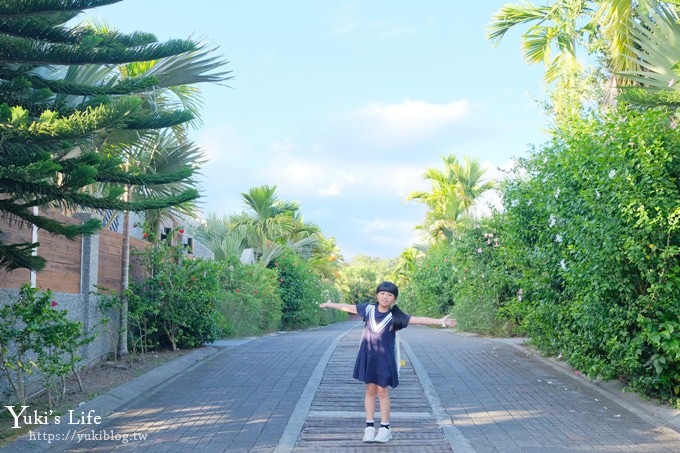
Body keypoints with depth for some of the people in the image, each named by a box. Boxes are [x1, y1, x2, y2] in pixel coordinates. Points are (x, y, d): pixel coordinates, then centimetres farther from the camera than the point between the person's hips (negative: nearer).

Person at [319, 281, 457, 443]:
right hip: (368, 356, 2)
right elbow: (348, 307, 10)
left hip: (385, 358, -2)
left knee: (382, 391, 4)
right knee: (370, 390, 8)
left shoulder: (395, 316, -11)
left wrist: (441, 321, -26)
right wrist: (330, 304, 22)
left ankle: (385, 427, 14)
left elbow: (418, 320, -18)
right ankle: (370, 426, 15)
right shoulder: (368, 309, -3)